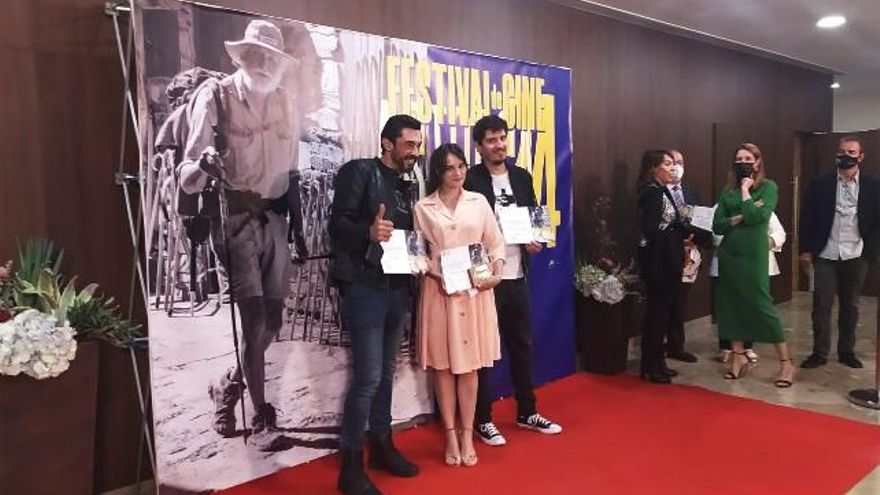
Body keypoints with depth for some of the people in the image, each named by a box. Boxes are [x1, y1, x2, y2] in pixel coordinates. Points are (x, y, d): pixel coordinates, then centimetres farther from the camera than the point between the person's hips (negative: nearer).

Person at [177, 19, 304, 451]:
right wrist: (205, 162, -32)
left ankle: (227, 386, 33)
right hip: (234, 217, -5)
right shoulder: (215, 97, -5)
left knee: (272, 322, 7)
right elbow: (188, 176, -9)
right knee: (254, 321, -9)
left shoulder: (281, 102, 10)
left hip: (273, 218, 5)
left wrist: (298, 227, 13)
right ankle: (261, 422, 5)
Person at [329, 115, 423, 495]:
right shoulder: (359, 171, -6)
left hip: (398, 288, 7)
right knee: (368, 376, -8)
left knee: (387, 372, 15)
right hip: (364, 287, -7)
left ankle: (381, 445, 30)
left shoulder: (408, 186, 16)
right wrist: (369, 232, -33)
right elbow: (337, 224, -15)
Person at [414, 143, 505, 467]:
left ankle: (467, 435, 15)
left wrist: (496, 273, -7)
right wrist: (437, 277, -13)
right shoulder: (423, 208, 2)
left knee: (469, 365, 6)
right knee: (444, 366, 4)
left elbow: (496, 244, 8)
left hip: (476, 290, 1)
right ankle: (450, 435, 15)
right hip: (439, 291, -1)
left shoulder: (479, 202, 7)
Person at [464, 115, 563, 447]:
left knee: (522, 344, 15)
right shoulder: (469, 180, -8)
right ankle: (483, 420, 18)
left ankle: (527, 412, 31)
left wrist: (536, 243, -4)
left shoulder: (522, 177, 10)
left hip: (517, 276, 6)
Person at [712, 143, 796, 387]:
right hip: (728, 255, 5)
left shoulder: (768, 187, -3)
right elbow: (717, 226, 1)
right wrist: (741, 216, -13)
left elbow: (757, 217, -19)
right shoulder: (728, 190, 8)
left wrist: (746, 190, -9)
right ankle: (739, 356, 22)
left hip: (754, 255, -5)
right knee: (730, 305, 8)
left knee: (762, 305, -4)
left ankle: (786, 363, 8)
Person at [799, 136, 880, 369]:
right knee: (821, 305, 1)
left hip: (856, 256, 1)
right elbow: (807, 217, 1)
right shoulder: (820, 183, 0)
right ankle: (819, 353, 9)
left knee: (850, 306, 11)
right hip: (826, 255, -1)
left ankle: (847, 351, 23)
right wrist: (806, 250, -3)